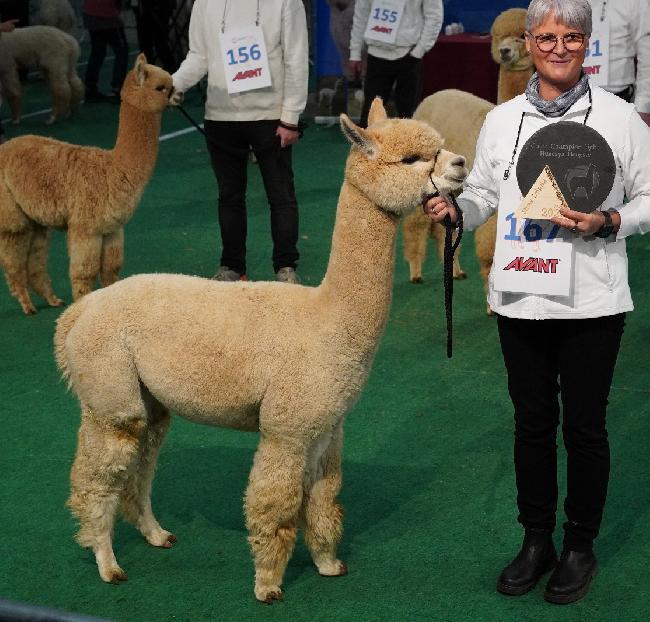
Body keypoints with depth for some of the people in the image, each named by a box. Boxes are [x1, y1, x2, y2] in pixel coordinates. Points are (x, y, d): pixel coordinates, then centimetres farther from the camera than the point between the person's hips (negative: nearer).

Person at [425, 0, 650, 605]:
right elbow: (483, 195, 12)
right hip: (521, 300, 3)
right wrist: (453, 209, -8)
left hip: (590, 304, -3)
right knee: (532, 424, 14)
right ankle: (536, 541, 30)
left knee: (584, 426, 8)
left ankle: (580, 546, 25)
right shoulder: (502, 120, 5)